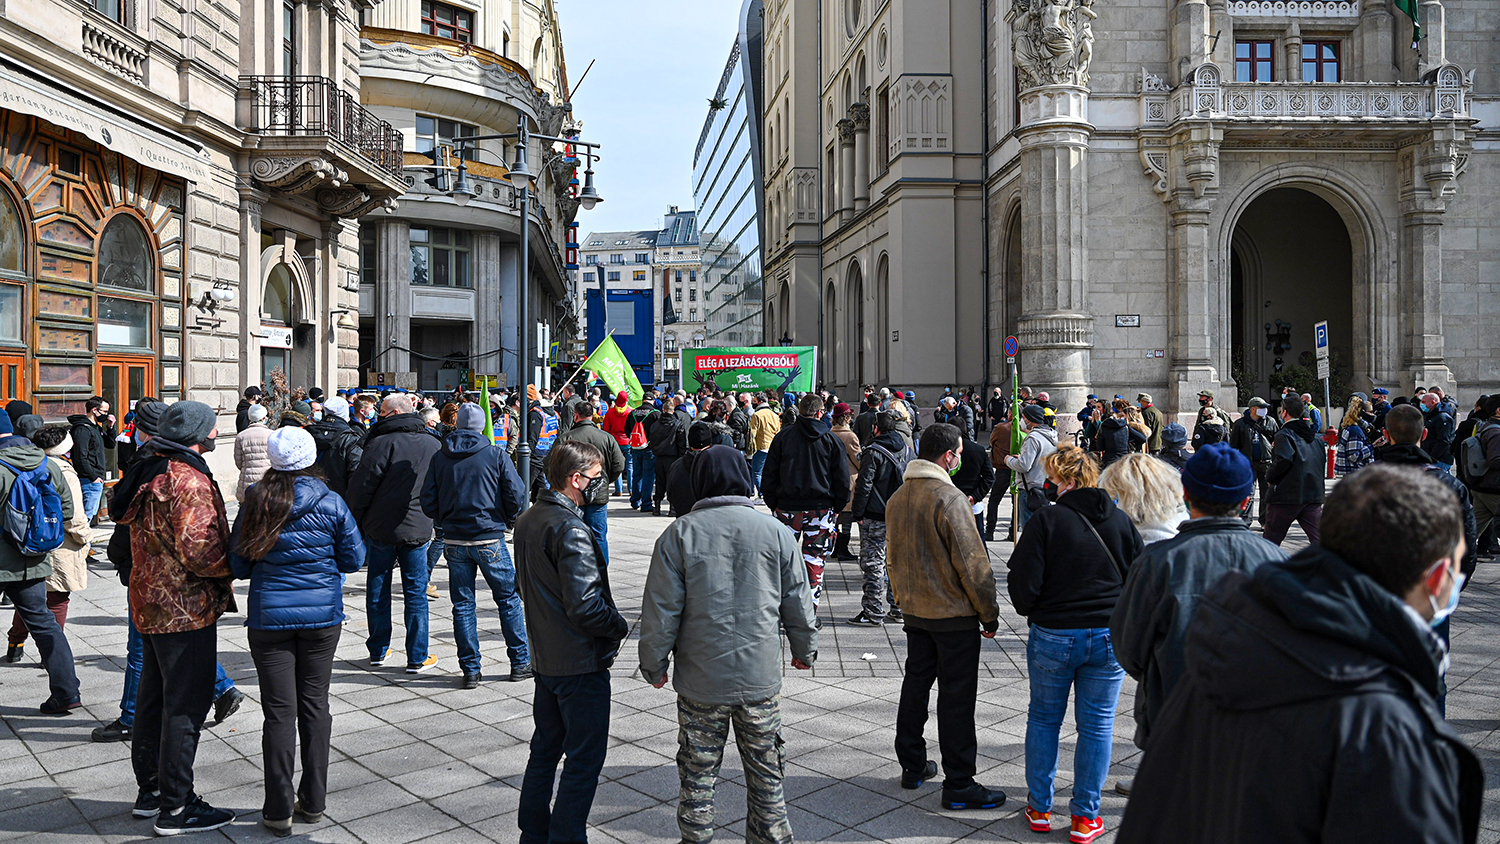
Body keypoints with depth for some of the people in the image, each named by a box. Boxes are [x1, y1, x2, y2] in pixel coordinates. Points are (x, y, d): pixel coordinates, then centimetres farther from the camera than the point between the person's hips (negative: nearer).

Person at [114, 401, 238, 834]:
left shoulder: (150, 472, 11)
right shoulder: (189, 481, -21)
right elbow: (198, 551, -27)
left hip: (150, 603, 10)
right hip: (185, 608, -10)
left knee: (154, 697, 19)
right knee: (186, 704, -2)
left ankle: (150, 790, 32)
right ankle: (176, 807, 6)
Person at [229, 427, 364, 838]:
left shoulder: (254, 504, -6)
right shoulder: (331, 503, -7)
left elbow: (238, 565, 1)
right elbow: (354, 559, -1)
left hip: (269, 617, 0)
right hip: (322, 616, 0)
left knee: (279, 711, 5)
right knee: (314, 703, 11)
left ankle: (278, 810, 11)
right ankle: (313, 801, 20)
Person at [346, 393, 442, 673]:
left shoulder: (383, 443, -12)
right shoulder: (434, 445, 3)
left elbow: (361, 486, -12)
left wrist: (354, 521, 1)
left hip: (379, 527, -3)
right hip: (418, 530, 3)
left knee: (377, 589, 11)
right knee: (415, 592, 7)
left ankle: (378, 652, 20)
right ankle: (417, 658, 9)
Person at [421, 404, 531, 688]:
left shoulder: (440, 458, 1)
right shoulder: (496, 455, -7)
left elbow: (428, 502, 2)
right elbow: (516, 496, -9)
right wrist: (508, 521, 9)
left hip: (454, 541, 3)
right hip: (489, 540, -2)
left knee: (462, 605, 9)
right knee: (509, 599, 11)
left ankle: (471, 670, 11)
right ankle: (520, 663, 15)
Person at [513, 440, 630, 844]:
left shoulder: (527, 520, 6)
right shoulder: (570, 529, -23)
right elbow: (585, 606, -27)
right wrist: (619, 627, -10)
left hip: (544, 656, 9)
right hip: (581, 663, -9)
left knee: (545, 748, 20)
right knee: (585, 758, 3)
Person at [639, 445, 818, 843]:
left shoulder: (680, 533, -7)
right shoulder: (775, 531, -2)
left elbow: (661, 609, -5)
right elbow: (798, 602, 5)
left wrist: (654, 665, 7)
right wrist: (804, 650, 21)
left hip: (700, 679, -1)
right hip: (760, 676, 1)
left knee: (698, 770, 12)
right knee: (765, 772, 14)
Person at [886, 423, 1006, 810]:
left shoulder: (897, 498, 5)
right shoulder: (949, 499, -20)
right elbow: (973, 563, -19)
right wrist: (989, 614, -9)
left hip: (914, 611, 8)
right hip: (954, 615, -7)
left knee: (915, 685, 17)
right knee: (956, 696, -1)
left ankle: (913, 765, 28)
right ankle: (958, 784, 6)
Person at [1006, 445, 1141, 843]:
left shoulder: (1046, 521, -13)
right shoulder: (1120, 521, -2)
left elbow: (1023, 583, -14)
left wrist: (1032, 612, 7)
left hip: (1053, 636, -2)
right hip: (1110, 637, 2)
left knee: (1043, 719, 15)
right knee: (1097, 725, 10)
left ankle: (1039, 809, 24)